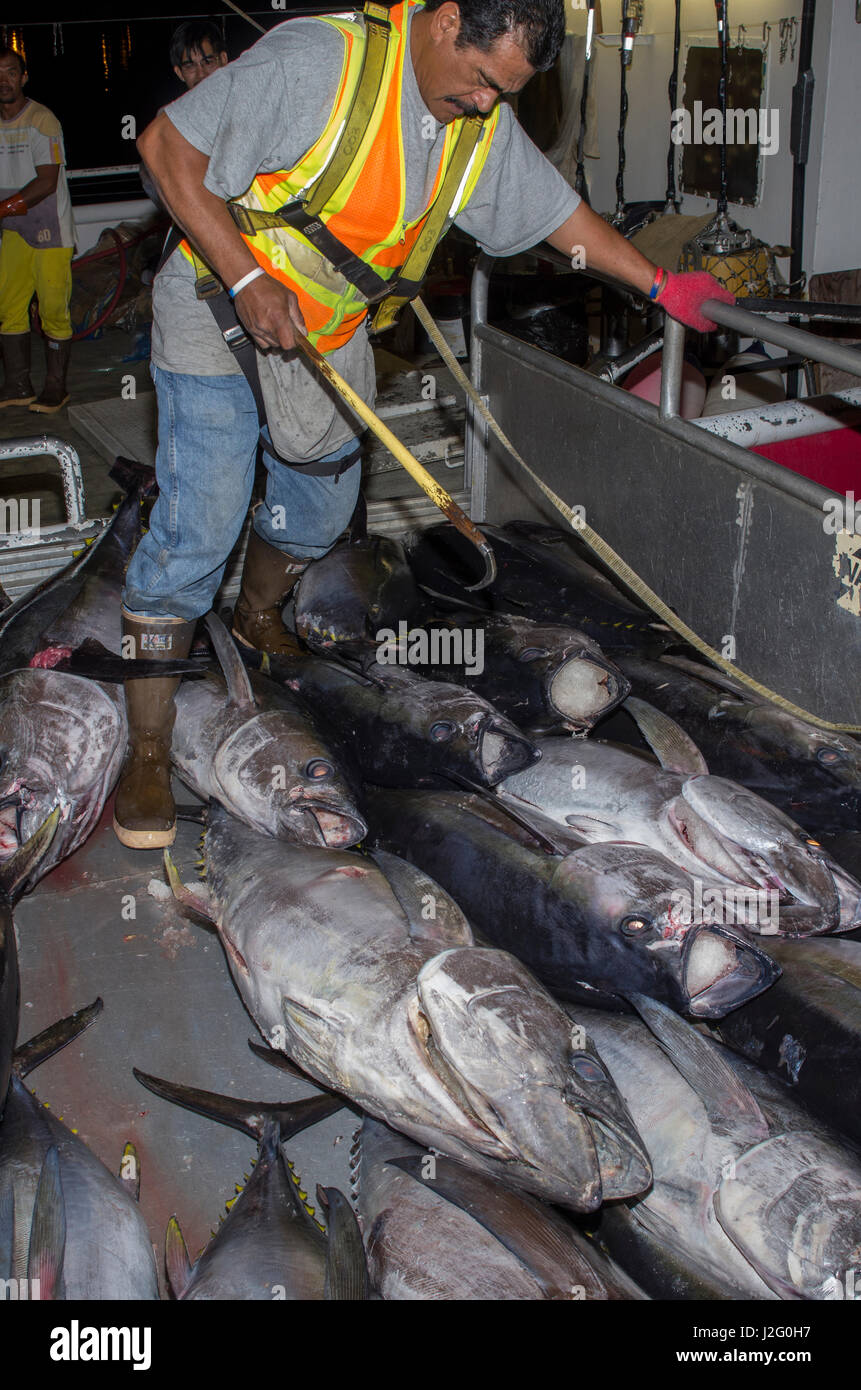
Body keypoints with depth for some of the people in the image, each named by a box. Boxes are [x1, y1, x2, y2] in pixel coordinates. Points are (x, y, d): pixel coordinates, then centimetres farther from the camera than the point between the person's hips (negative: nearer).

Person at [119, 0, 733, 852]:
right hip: (220, 322, -7)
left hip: (328, 336, 7)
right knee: (198, 527, -12)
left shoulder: (484, 128, -2)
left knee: (321, 507, 17)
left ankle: (258, 619, 50)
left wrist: (662, 287, 11)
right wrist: (246, 280, -28)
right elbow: (168, 145, -22)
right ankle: (147, 753, -5)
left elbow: (558, 213, 11)